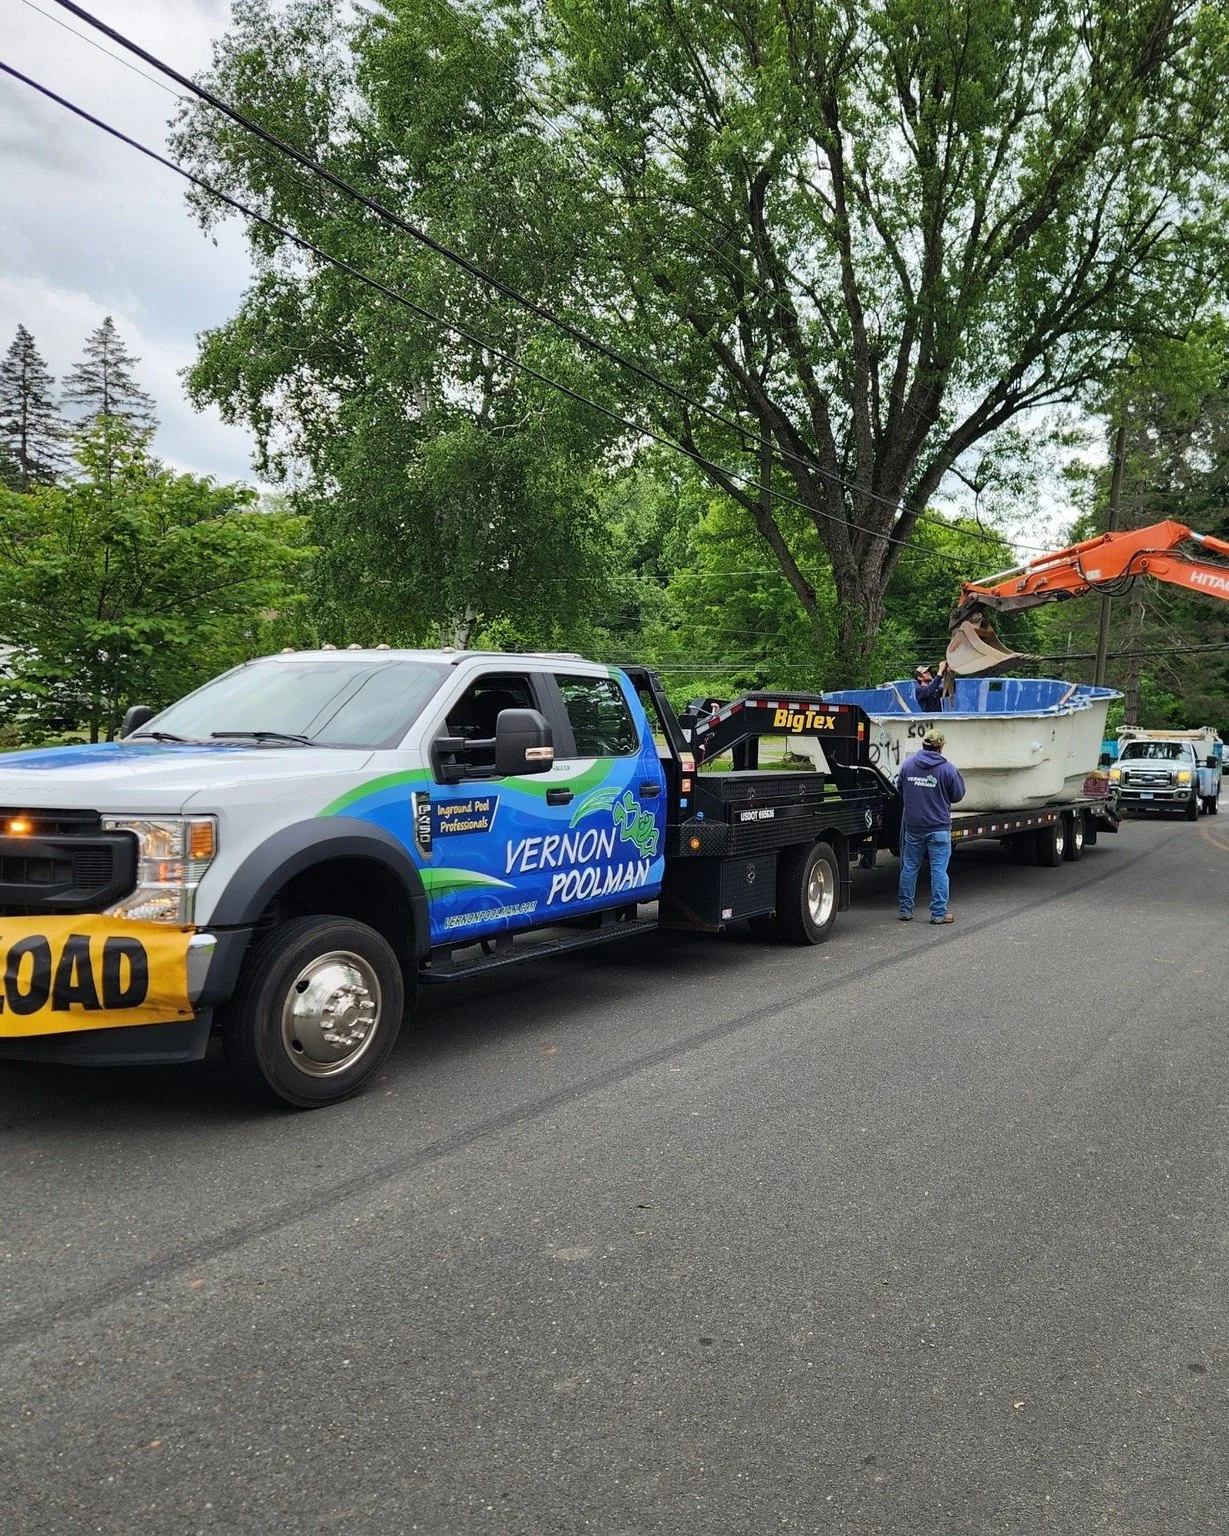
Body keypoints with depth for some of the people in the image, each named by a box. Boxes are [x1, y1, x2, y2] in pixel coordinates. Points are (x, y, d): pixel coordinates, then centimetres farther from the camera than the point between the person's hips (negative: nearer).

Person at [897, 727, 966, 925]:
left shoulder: (907, 765, 0)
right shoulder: (947, 769, -10)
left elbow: (900, 790, 14)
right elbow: (957, 795, 0)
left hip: (912, 828, 3)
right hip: (938, 828, -3)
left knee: (909, 868, 12)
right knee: (938, 871, 2)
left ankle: (905, 910, 17)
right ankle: (939, 913, 4)